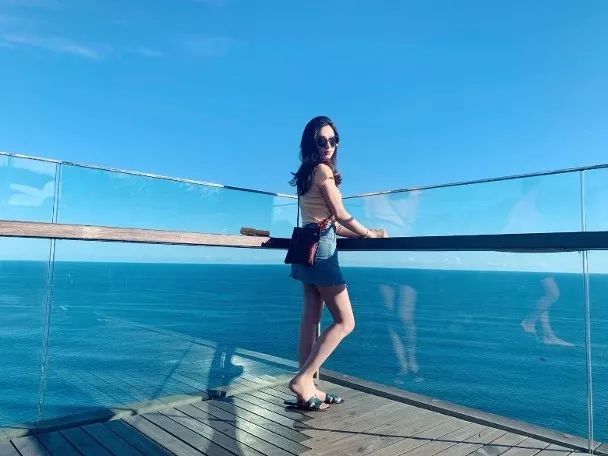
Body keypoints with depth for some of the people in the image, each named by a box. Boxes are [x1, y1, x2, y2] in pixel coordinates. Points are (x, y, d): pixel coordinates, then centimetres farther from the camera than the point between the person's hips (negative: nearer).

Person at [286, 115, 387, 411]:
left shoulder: (309, 173, 19)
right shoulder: (323, 170, -8)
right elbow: (341, 215, -9)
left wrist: (360, 234, 18)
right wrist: (370, 234, 5)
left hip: (309, 249, 9)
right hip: (321, 251, -9)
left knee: (311, 319, 8)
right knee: (345, 322, -4)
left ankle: (307, 388, 13)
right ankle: (303, 380, -5)